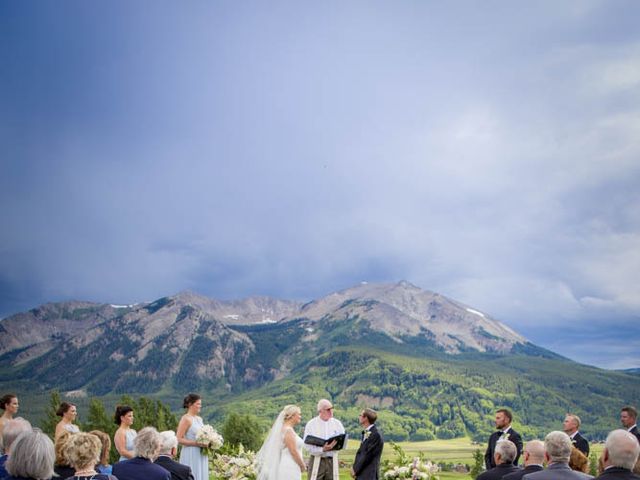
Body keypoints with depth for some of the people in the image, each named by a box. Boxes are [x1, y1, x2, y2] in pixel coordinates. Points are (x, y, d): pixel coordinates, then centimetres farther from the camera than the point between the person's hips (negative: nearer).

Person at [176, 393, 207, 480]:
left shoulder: (199, 419, 12)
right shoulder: (186, 419, -11)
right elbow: (179, 439, -16)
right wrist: (196, 443, -20)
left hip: (201, 455, 8)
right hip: (191, 455, -8)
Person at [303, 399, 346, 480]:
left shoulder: (337, 423, 7)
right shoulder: (311, 424, -2)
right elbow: (307, 444, -8)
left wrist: (335, 444, -16)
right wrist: (322, 449, -21)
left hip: (332, 460, 3)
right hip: (317, 460, -3)